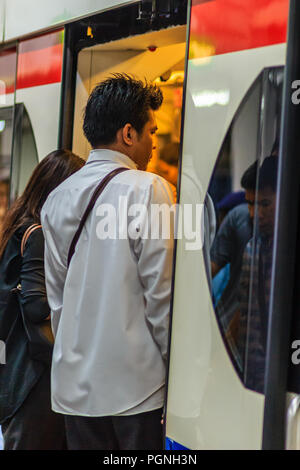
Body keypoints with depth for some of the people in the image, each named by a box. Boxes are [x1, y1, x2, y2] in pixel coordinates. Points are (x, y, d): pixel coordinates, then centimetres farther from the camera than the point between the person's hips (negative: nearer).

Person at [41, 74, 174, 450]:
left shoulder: (58, 198, 7)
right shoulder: (149, 189, -11)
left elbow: (56, 295, 11)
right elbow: (161, 292, -12)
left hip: (75, 383, 5)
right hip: (136, 383, -5)